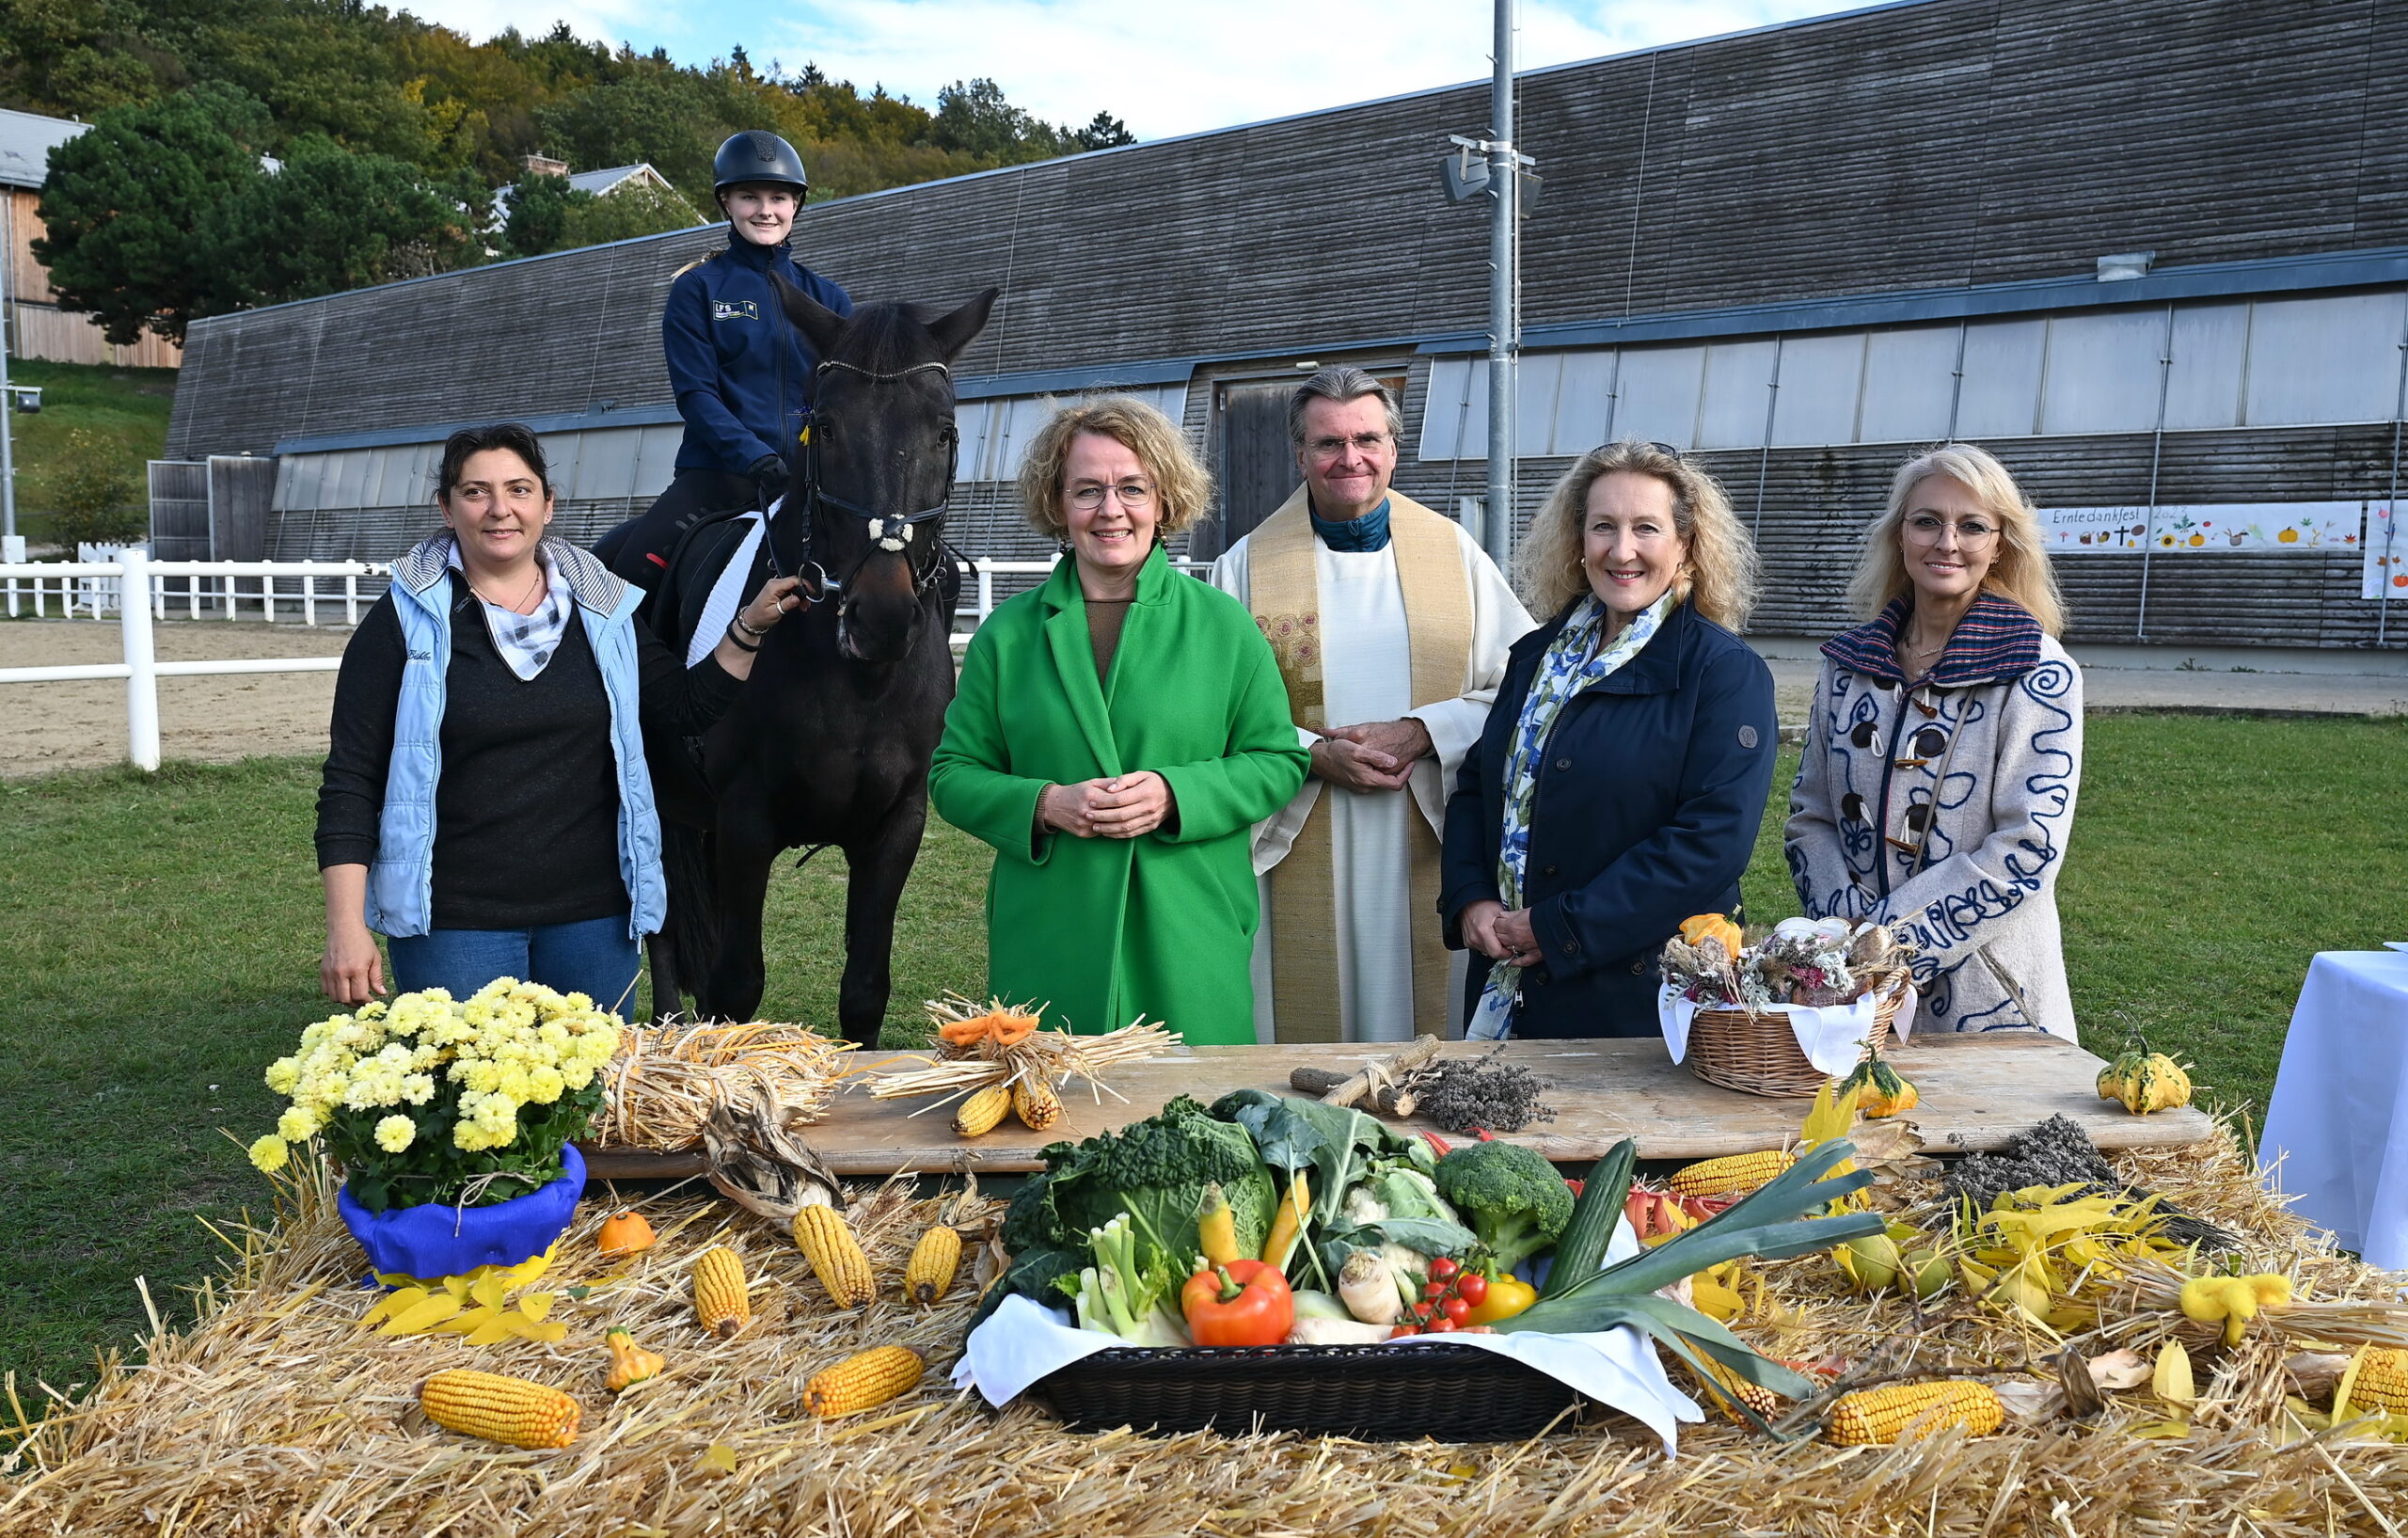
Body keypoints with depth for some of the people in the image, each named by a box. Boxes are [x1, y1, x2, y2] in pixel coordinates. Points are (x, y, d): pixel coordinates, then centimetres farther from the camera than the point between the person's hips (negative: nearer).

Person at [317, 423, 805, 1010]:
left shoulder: (602, 610, 7)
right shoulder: (405, 622, -3)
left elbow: (690, 705, 16)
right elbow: (351, 781, -4)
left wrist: (750, 625, 3)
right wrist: (346, 930, -11)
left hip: (594, 915, 3)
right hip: (453, 923, -3)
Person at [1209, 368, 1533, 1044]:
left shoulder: (1454, 551, 7)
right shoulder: (1247, 564, 4)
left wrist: (1420, 732, -13)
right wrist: (1317, 753, -14)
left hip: (1430, 848, 1)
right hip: (1299, 855, -1)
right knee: (1307, 1045, 4)